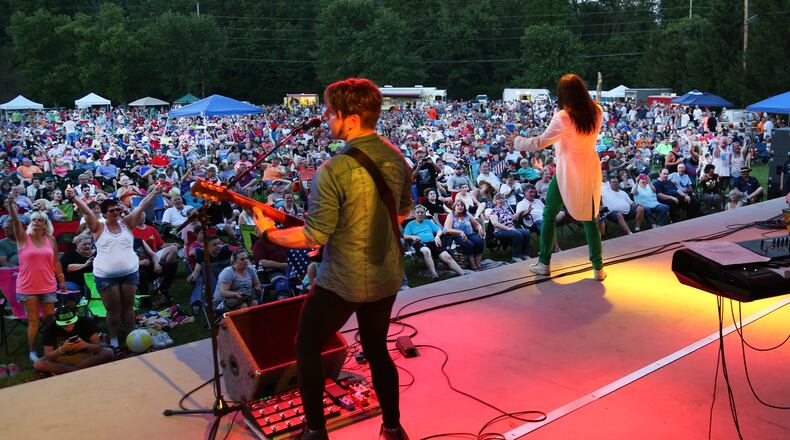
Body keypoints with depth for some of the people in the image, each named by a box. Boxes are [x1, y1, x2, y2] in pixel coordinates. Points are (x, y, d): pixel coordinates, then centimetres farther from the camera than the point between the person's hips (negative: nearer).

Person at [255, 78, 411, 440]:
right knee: (376, 349, 24)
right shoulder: (396, 159, -2)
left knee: (307, 348, 16)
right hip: (387, 277, 7)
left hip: (343, 282, -6)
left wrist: (269, 232, -4)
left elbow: (314, 237, -19)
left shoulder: (333, 171, -24)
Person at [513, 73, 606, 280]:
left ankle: (544, 263, 17)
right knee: (590, 218, 12)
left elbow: (541, 142, -19)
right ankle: (598, 267, 14)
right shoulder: (596, 111, -3)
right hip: (591, 171, 5)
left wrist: (518, 142, -4)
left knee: (549, 213, 12)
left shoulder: (563, 118, -20)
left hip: (568, 172, -5)